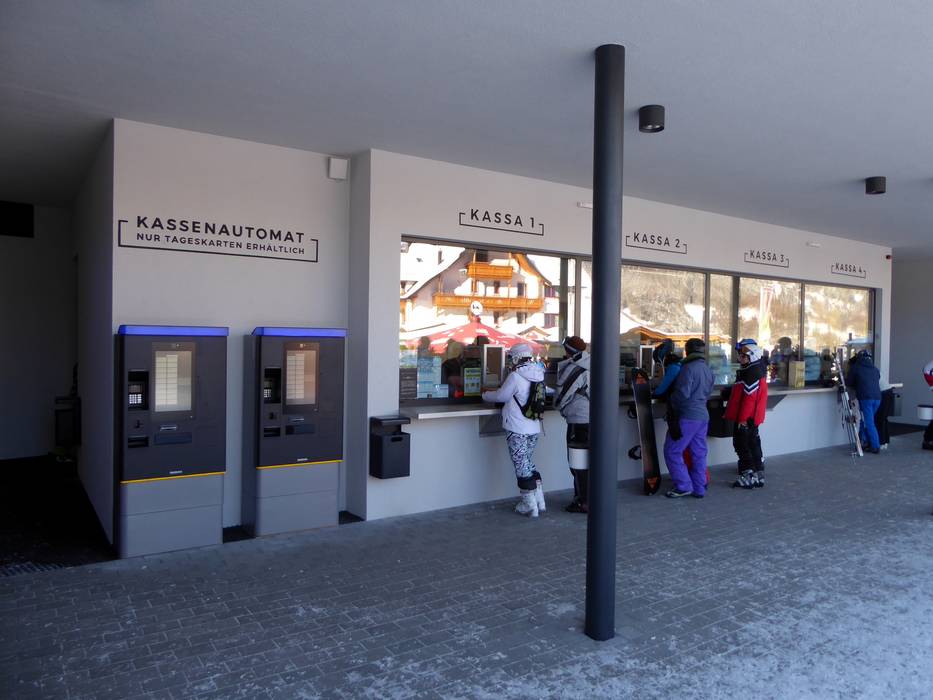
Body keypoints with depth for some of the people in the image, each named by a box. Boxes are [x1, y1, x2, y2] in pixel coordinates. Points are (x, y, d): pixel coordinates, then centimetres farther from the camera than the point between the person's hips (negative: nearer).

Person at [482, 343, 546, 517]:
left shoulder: (515, 377, -16)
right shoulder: (537, 376, 7)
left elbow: (500, 396, -8)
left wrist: (485, 395, 13)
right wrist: (495, 394, 25)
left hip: (517, 430, -7)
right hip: (534, 429, 8)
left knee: (522, 466, 2)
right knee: (529, 463, 20)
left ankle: (529, 506, 9)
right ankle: (539, 502, 23)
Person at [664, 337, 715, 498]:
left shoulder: (689, 368, -16)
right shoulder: (708, 370, 11)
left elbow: (682, 393, -19)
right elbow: (707, 393, 17)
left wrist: (670, 404, -3)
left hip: (687, 416, -8)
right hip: (703, 415, 8)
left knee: (672, 451, 0)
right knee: (699, 453, 13)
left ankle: (683, 486, 1)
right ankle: (699, 489, 18)